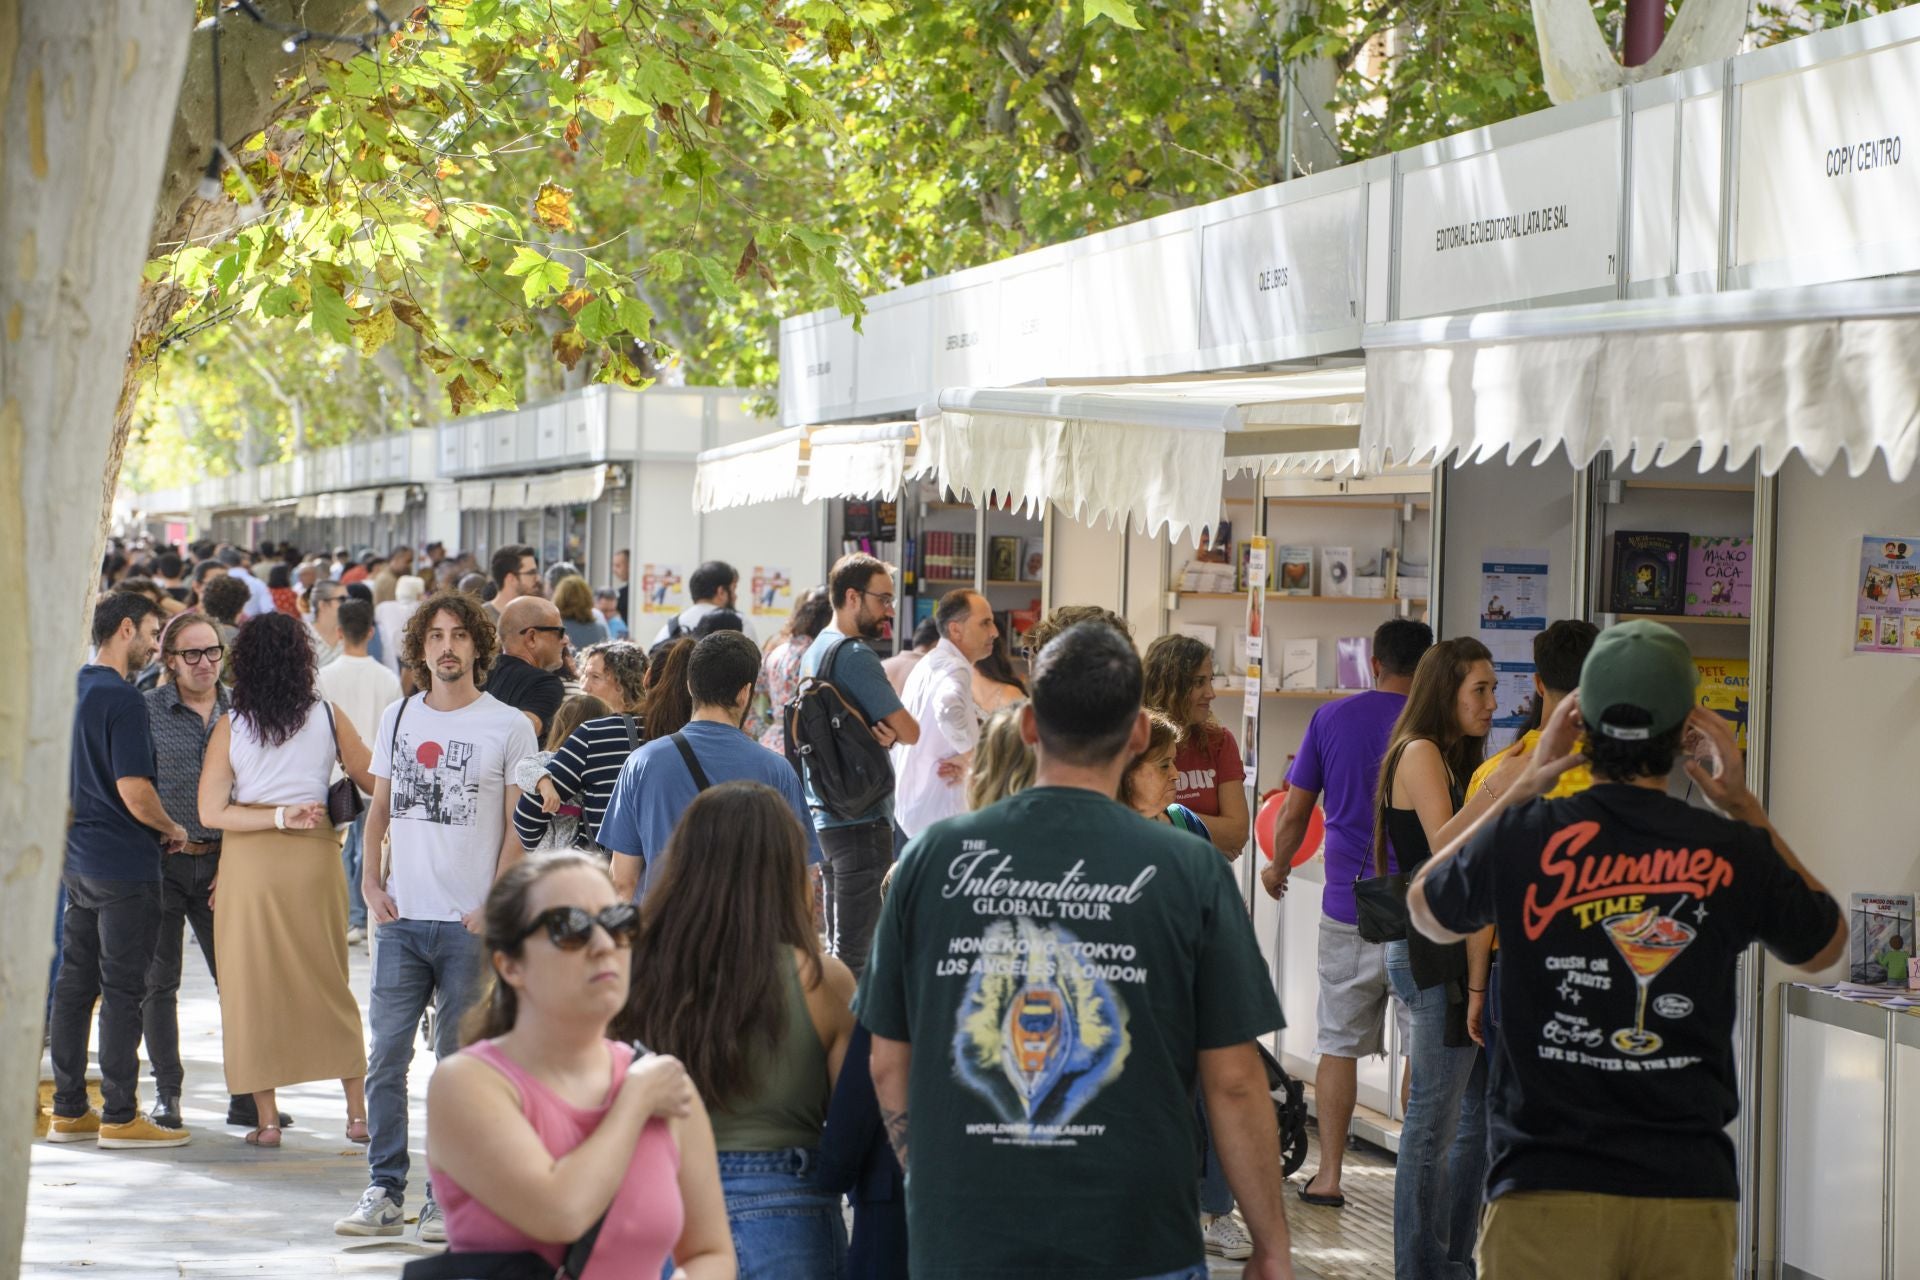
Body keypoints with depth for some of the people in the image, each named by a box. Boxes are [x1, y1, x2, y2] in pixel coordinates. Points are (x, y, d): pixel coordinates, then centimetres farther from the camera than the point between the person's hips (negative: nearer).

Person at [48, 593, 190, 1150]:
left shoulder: (72, 691, 10)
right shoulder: (121, 700, -17)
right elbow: (135, 794, -23)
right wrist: (171, 828, -4)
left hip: (77, 862, 9)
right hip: (124, 866, -9)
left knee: (74, 984, 11)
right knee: (123, 991, -3)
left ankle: (69, 1110, 17)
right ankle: (120, 1116, 1)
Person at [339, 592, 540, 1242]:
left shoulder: (508, 727, -1)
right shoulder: (398, 718, 11)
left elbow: (519, 827, -2)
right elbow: (380, 809, 17)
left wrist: (494, 907, -10)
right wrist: (370, 883, 4)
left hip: (469, 923, -4)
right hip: (401, 919, 4)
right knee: (386, 1054, 1)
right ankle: (384, 1192, 8)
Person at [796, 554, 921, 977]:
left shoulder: (815, 651, 16)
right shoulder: (855, 655, -16)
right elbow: (910, 731, -17)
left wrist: (883, 732, -2)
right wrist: (892, 730, 4)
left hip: (825, 813, 10)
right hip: (861, 818, -10)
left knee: (837, 946, 16)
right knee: (856, 954, -8)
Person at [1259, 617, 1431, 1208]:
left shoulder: (1331, 718, 1)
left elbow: (1294, 812, 6)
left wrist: (1278, 867, 24)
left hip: (1348, 908, 2)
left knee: (1339, 1043, 10)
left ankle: (1329, 1175, 10)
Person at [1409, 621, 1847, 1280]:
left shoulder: (1525, 835, -8)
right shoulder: (1733, 854, -4)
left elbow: (1426, 911, 15)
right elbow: (1825, 946, 19)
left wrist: (1523, 785, 15)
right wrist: (1744, 808, 17)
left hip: (1547, 1192, -2)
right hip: (1693, 1193, 2)